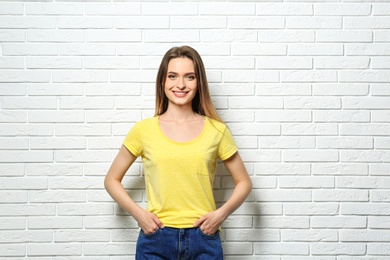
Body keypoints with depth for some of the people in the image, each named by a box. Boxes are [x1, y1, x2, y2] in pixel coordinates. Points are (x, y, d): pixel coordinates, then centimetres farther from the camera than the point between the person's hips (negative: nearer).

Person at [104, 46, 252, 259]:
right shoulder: (144, 130, -1)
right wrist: (138, 213, -6)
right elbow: (111, 180, 8)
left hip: (203, 239, 0)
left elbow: (244, 182, 8)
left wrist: (221, 213, -7)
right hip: (155, 240, 0)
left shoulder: (216, 130, -1)